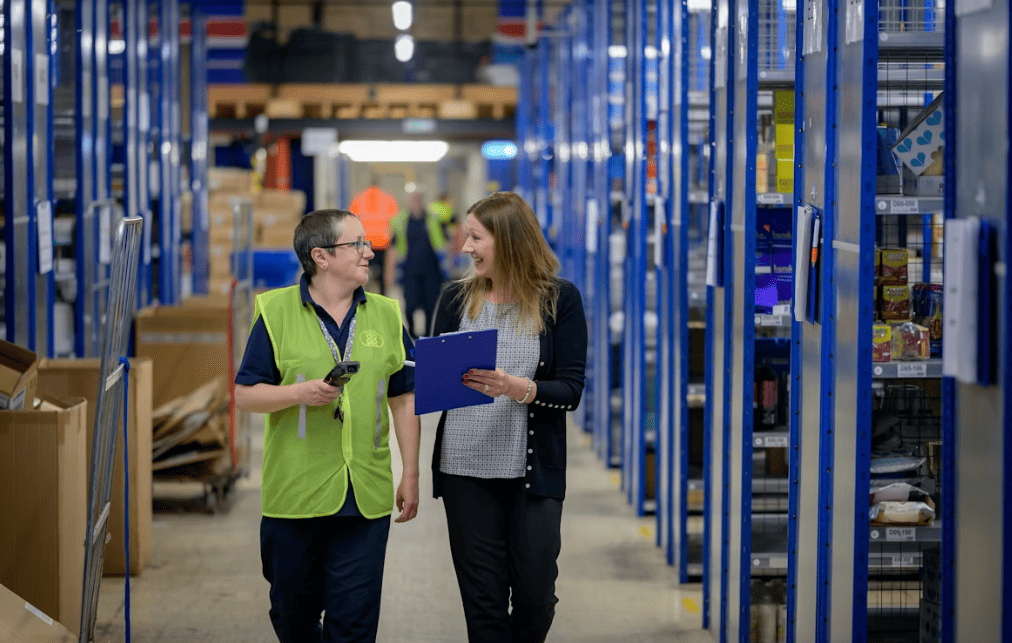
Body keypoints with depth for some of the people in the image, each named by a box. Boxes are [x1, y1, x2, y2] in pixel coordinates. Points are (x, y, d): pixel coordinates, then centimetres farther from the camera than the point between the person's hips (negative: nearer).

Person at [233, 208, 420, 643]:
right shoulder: (276, 312, -1)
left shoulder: (385, 315, 9)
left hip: (365, 498, 2)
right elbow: (245, 395, -1)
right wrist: (301, 393, -18)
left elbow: (403, 399, 12)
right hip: (294, 494, -2)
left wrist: (410, 474, 9)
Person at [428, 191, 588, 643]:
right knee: (483, 601, 3)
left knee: (536, 596, 5)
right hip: (466, 468, 2)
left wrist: (519, 388, -24)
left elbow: (571, 390, -7)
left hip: (533, 471, -2)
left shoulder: (559, 299, -2)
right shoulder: (457, 298, 7)